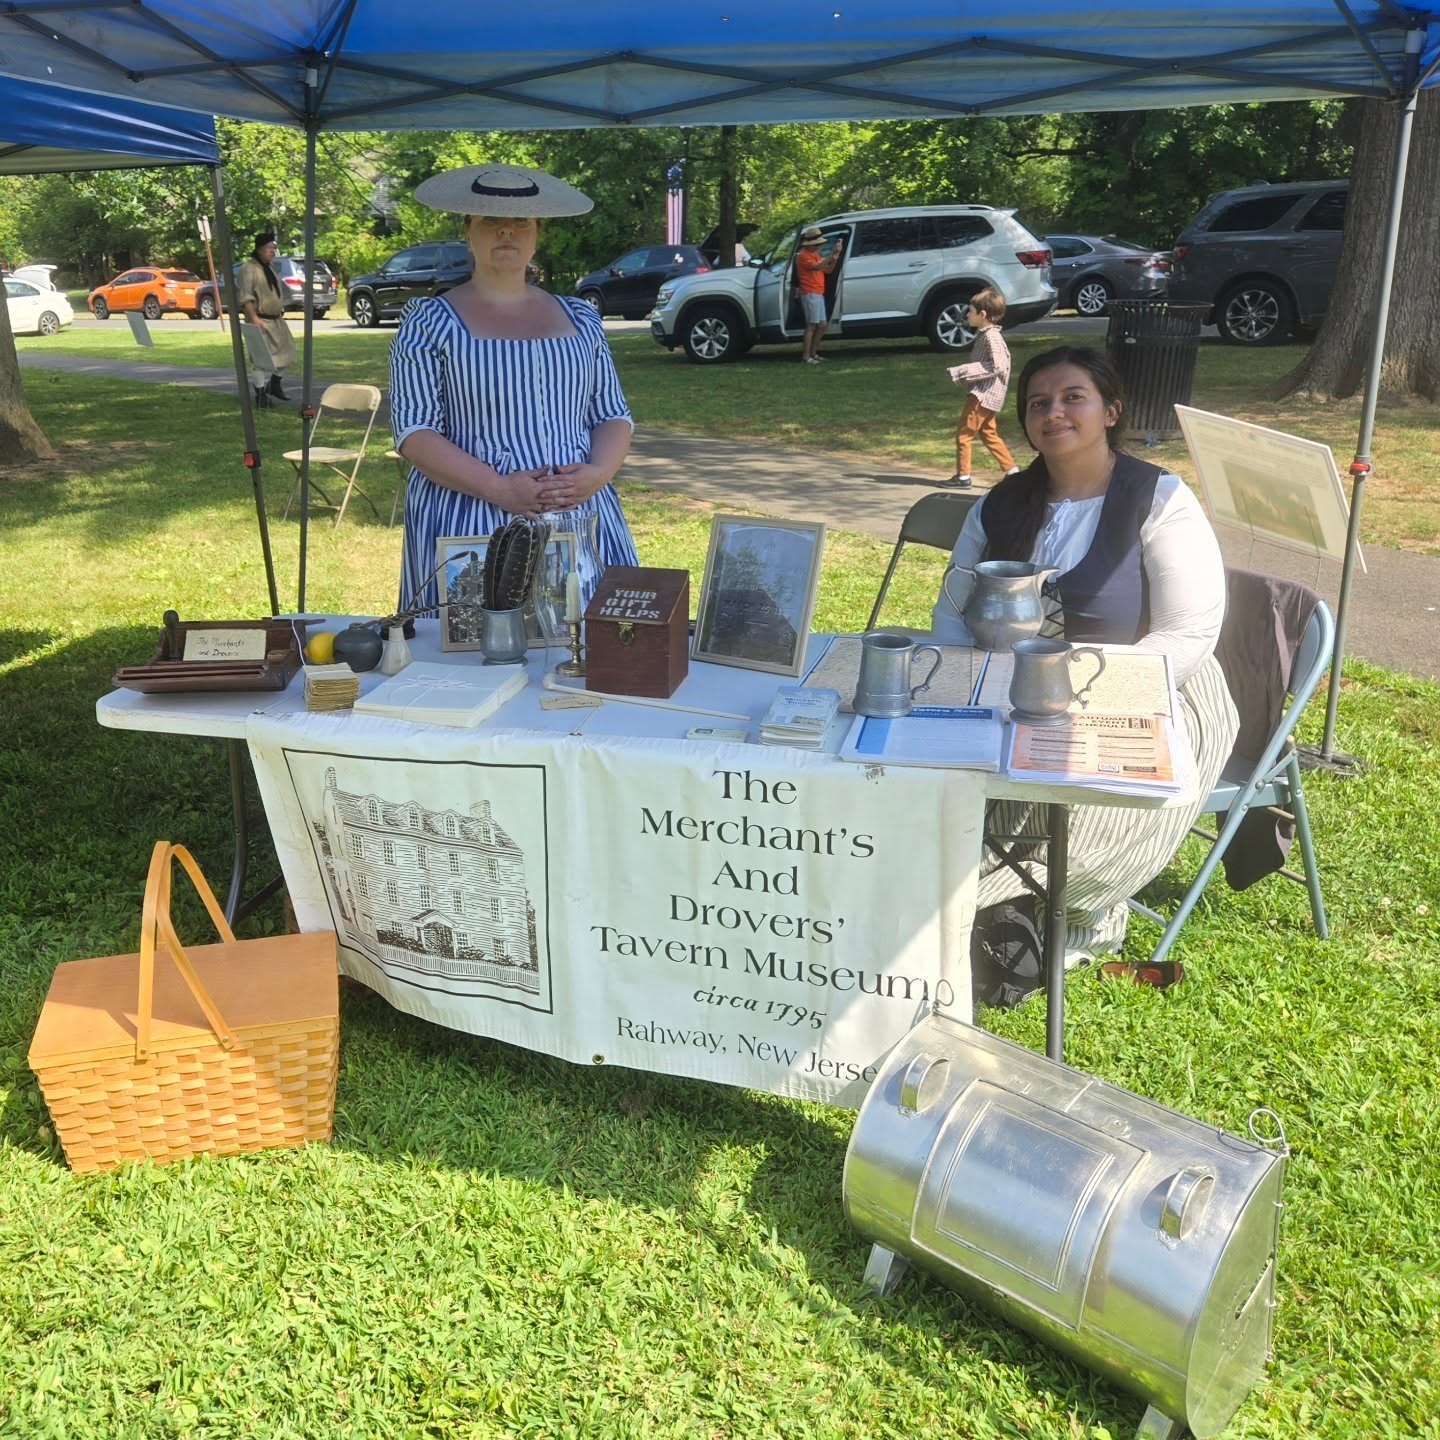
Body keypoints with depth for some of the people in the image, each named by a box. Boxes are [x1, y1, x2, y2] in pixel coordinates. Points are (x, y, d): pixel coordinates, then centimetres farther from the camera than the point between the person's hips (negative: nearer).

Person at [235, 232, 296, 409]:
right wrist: (254, 318, -28)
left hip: (277, 320, 9)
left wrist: (281, 311, 23)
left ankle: (274, 384, 27)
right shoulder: (248, 269, -13)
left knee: (287, 352, 10)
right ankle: (261, 394, 3)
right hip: (260, 321, -9)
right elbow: (245, 297, -21)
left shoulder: (271, 267, 15)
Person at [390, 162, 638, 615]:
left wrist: (597, 472, -8)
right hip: (470, 525, -3)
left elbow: (613, 416, 14)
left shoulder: (580, 319, 15)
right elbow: (414, 431, -4)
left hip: (582, 523, 3)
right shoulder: (429, 322, 3)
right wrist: (499, 488, -17)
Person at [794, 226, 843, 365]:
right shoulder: (803, 255, -10)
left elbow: (828, 270, 17)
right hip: (810, 294, -9)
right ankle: (806, 356, -11)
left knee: (822, 324, 9)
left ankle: (813, 353, 15)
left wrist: (835, 257, 1)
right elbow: (817, 267, -24)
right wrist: (832, 254, -23)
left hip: (819, 293, 9)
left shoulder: (816, 255, 20)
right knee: (812, 325, -12)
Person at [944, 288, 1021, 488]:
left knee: (963, 434, -4)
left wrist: (964, 372, -22)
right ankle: (1012, 470, 17)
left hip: (984, 395, -10)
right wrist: (963, 372, 12)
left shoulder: (990, 336, -16)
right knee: (988, 435, 16)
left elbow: (998, 365, -25)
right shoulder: (986, 334, 14)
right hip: (984, 394, 10)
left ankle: (963, 476, 0)